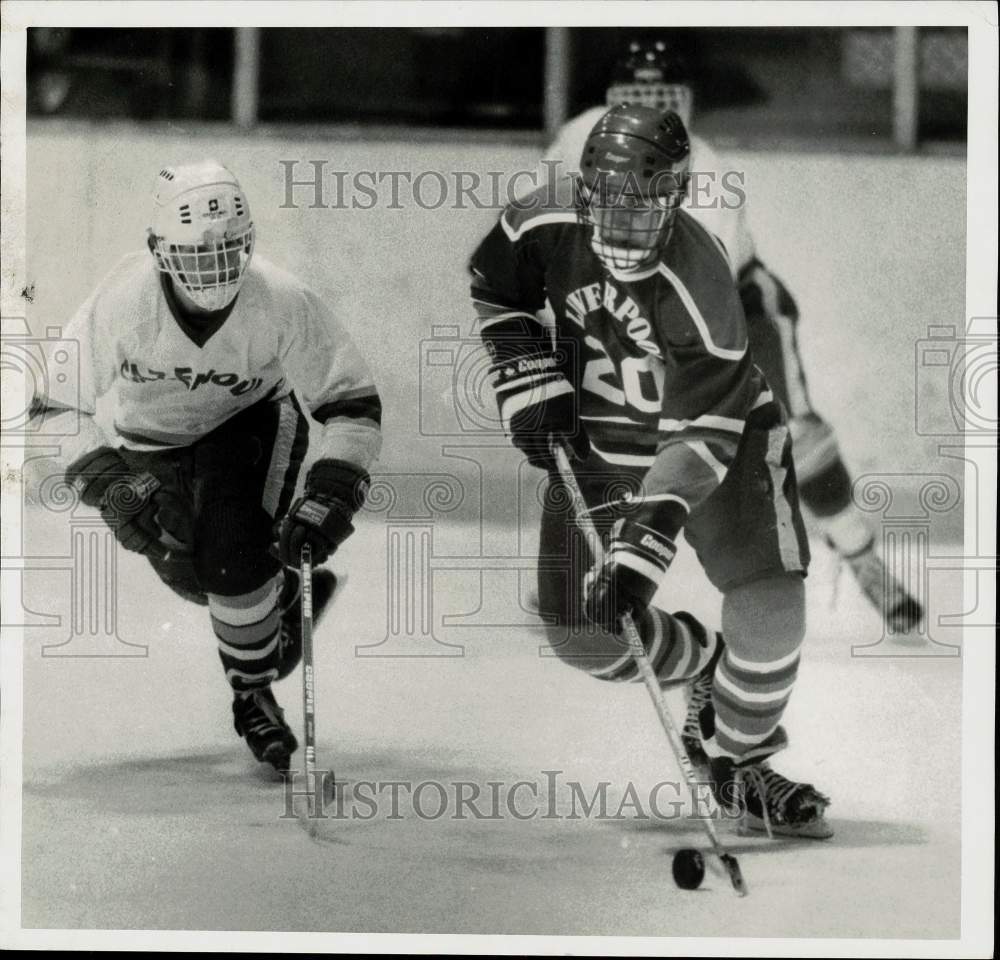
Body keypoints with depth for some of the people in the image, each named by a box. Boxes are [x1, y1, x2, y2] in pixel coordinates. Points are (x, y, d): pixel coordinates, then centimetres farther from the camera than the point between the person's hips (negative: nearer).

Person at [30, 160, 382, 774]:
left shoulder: (283, 302, -32)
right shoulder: (123, 302, -32)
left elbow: (352, 401, -21)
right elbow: (58, 404, -20)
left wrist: (329, 499, -33)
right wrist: (106, 481, -32)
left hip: (251, 420, -2)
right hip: (150, 441, 2)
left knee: (233, 551, -25)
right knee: (192, 574, -6)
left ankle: (255, 695, -1)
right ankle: (286, 592, 29)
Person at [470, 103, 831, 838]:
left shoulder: (701, 286, -32)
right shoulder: (545, 226, -20)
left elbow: (699, 439, -33)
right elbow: (494, 288, 5)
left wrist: (640, 552, -39)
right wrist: (529, 384, -7)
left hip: (720, 428, -4)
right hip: (597, 441, 4)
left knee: (768, 598, -20)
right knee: (584, 633, -2)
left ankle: (743, 758, 5)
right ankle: (712, 670, 28)